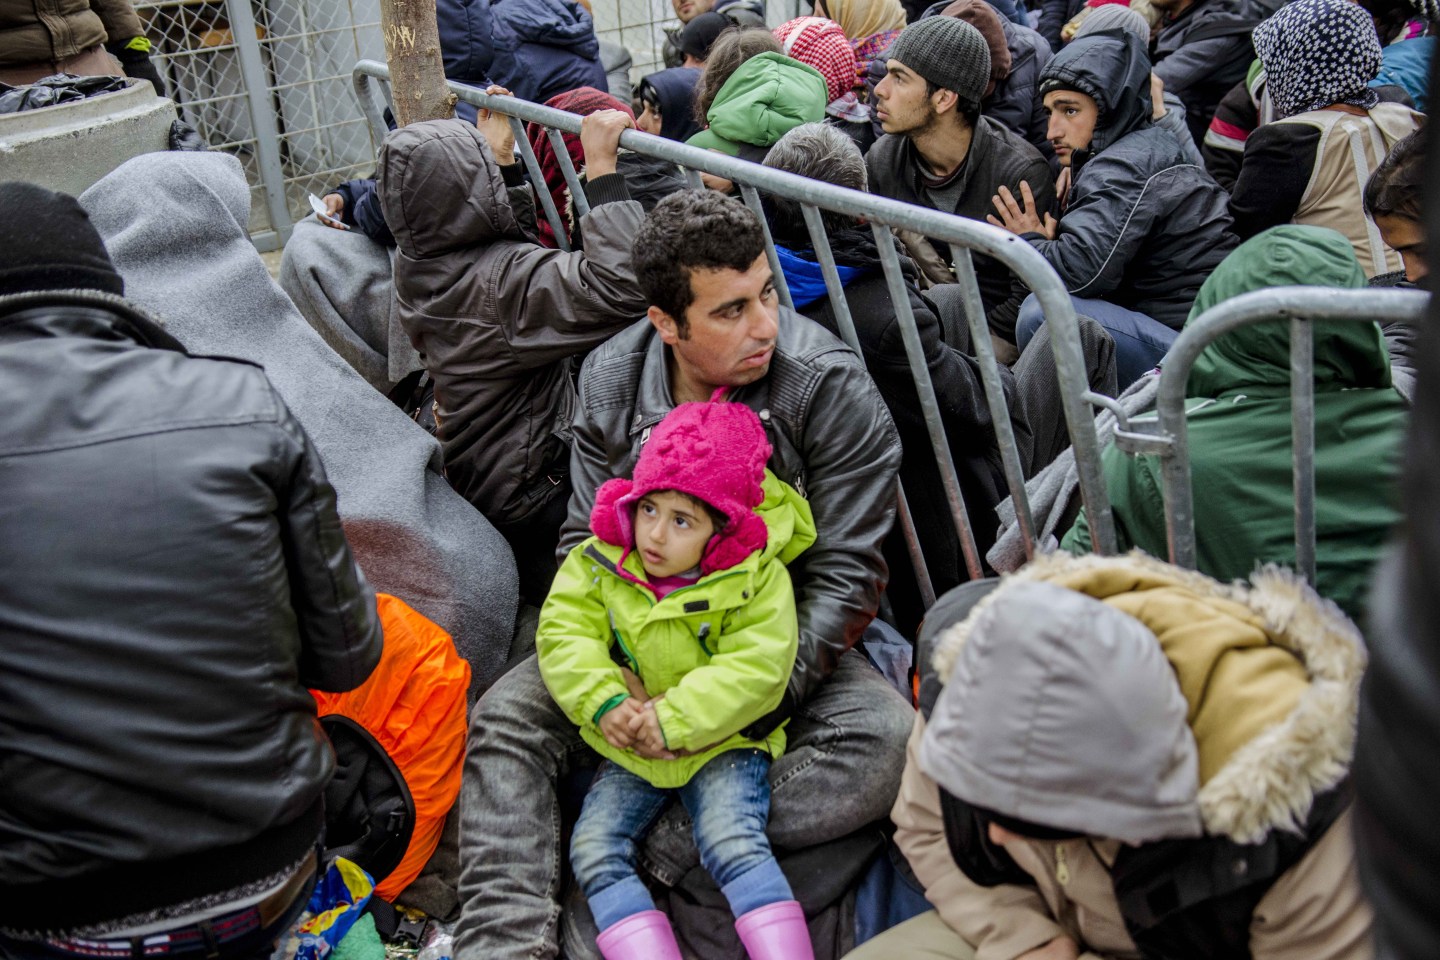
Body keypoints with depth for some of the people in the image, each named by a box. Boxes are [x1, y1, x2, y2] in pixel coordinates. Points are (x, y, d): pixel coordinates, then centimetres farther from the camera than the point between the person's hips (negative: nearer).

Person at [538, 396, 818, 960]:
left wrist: (674, 719, -26)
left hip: (722, 743, -4)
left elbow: (755, 670, -19)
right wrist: (605, 703, -23)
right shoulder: (599, 563, -1)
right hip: (628, 751, 4)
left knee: (734, 844, -26)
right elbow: (564, 635, -6)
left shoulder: (756, 579, -12)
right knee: (594, 854, -12)